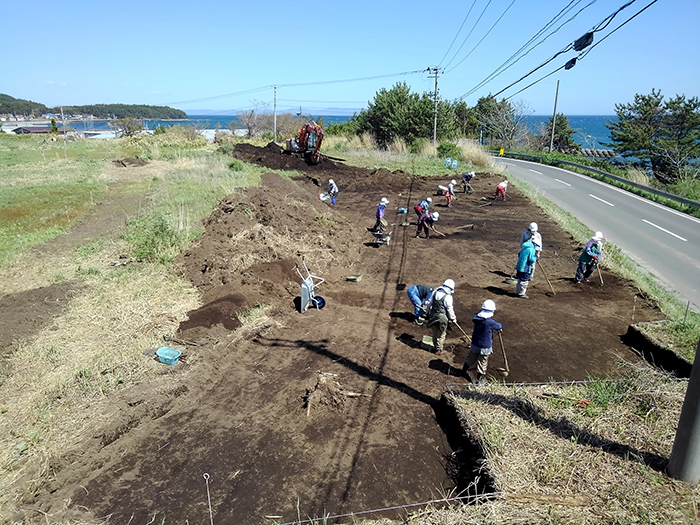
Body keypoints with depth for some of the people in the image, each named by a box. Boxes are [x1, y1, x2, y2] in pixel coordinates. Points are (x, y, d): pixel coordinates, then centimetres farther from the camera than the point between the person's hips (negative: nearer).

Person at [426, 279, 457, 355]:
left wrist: (429, 313, 23)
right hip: (441, 317, -6)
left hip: (432, 315, 6)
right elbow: (450, 309, -10)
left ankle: (435, 346, 35)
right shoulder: (448, 297, -18)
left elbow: (430, 303, 10)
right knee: (441, 334, 10)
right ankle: (439, 350, 19)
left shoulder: (435, 292, 1)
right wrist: (453, 318, 5)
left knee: (435, 332, 21)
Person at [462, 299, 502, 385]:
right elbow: (498, 326, -6)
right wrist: (500, 328, 20)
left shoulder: (476, 318, -11)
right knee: (482, 363, 13)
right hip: (485, 347, -5)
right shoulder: (490, 322, -25)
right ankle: (480, 379, 27)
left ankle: (464, 370, 47)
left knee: (470, 359, 26)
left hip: (474, 345, 5)